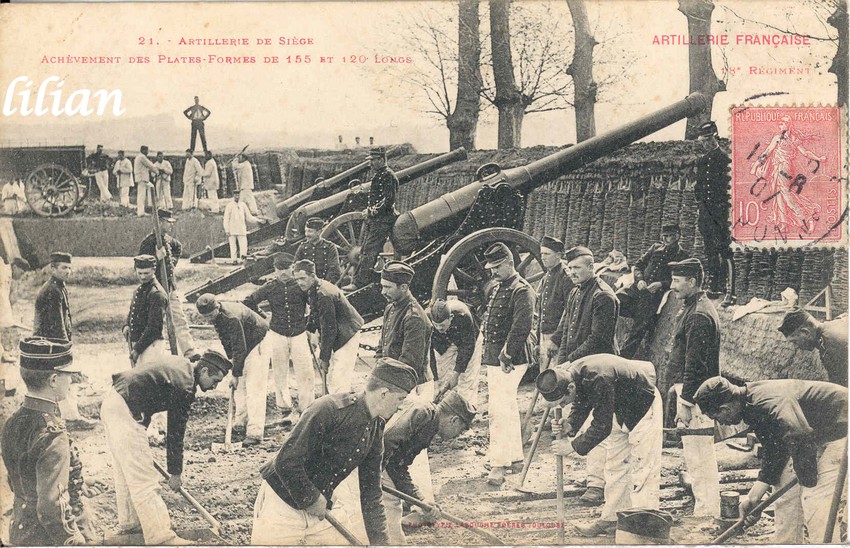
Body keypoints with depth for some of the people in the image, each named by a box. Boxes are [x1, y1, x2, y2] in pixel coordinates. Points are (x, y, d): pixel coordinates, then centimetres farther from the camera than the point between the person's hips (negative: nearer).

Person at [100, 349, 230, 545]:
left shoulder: (180, 364, 12)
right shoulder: (185, 387, -14)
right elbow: (175, 433, -8)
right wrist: (175, 473, 2)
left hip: (112, 398, 10)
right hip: (125, 410, -10)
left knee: (126, 471, 21)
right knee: (142, 476, -9)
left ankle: (129, 522, 33)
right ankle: (160, 536, -9)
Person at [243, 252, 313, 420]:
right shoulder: (270, 287, -4)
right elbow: (249, 302, 6)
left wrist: (310, 325, 6)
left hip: (299, 334, -1)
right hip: (277, 335, 1)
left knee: (305, 374, -5)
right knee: (280, 374, 7)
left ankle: (305, 409, 6)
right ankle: (284, 408, 18)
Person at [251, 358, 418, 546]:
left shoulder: (376, 429, 0)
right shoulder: (328, 410, -25)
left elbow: (371, 494, 7)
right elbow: (286, 463, -28)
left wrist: (381, 541, 4)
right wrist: (312, 500, -17)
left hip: (323, 504, 7)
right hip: (282, 503, -7)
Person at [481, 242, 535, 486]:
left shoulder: (522, 291, -13)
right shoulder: (498, 289, 17)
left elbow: (521, 328, -22)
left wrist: (506, 355, -23)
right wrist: (487, 352, 16)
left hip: (509, 362, -10)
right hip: (494, 358, 10)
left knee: (500, 411, -12)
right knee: (509, 408, 17)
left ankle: (499, 464, -11)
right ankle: (515, 455, 27)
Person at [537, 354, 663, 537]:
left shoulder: (598, 380, -40)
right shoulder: (571, 376, -14)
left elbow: (602, 426, -32)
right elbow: (580, 407, 2)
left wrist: (573, 446, -25)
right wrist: (569, 425, -19)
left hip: (643, 405, -9)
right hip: (620, 410, 9)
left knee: (641, 468, -9)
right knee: (615, 465, 11)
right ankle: (611, 520, 18)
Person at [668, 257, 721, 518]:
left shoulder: (698, 315, -18)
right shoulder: (694, 308, 15)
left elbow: (695, 363, -21)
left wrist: (686, 401, -21)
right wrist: (681, 390, 21)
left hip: (696, 393, -11)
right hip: (693, 390, 11)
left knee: (699, 457, -6)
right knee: (694, 455, 17)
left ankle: (707, 512, 0)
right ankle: (706, 509, 26)